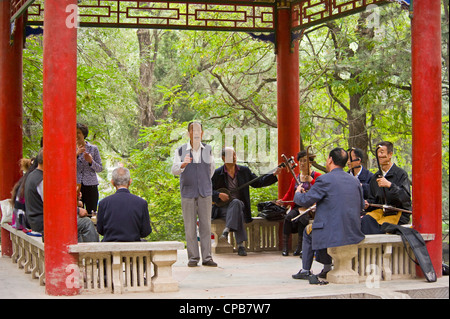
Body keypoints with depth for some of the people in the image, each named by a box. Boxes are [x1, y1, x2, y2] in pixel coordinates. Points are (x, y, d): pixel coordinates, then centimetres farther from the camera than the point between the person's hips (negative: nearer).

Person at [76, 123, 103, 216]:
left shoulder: (93, 149, 5)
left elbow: (100, 169, 5)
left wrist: (91, 161, -13)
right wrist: (76, 154, -16)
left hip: (90, 186, -1)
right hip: (75, 185, 1)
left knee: (91, 213, -2)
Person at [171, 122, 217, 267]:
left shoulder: (207, 149, 7)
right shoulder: (180, 150, 0)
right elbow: (174, 170, -10)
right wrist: (183, 164, -30)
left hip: (205, 193, 1)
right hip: (187, 194, -1)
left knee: (206, 225, -1)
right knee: (190, 226, -1)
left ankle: (207, 257, 2)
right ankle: (193, 257, 5)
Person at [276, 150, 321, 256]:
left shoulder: (316, 176, 4)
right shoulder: (295, 178, 19)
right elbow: (289, 193, 21)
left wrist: (311, 180, -20)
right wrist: (283, 201, 2)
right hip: (297, 206, 4)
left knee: (302, 218, -35)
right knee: (288, 217, -28)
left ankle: (300, 246, -24)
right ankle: (285, 246, -25)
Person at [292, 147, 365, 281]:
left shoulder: (324, 180, -11)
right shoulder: (355, 181, 9)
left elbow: (305, 201, -6)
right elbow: (361, 206, 17)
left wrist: (298, 193, 17)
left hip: (332, 234, -6)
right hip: (354, 234, 6)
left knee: (308, 231, 23)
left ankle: (305, 271, 26)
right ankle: (328, 268, 30)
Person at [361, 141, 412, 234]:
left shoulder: (401, 174, -4)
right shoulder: (375, 177, 16)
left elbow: (406, 197, -17)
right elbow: (373, 199, 21)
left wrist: (390, 185, -28)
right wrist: (367, 204, -2)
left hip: (399, 214, -5)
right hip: (381, 211, 5)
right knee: (365, 220, -25)